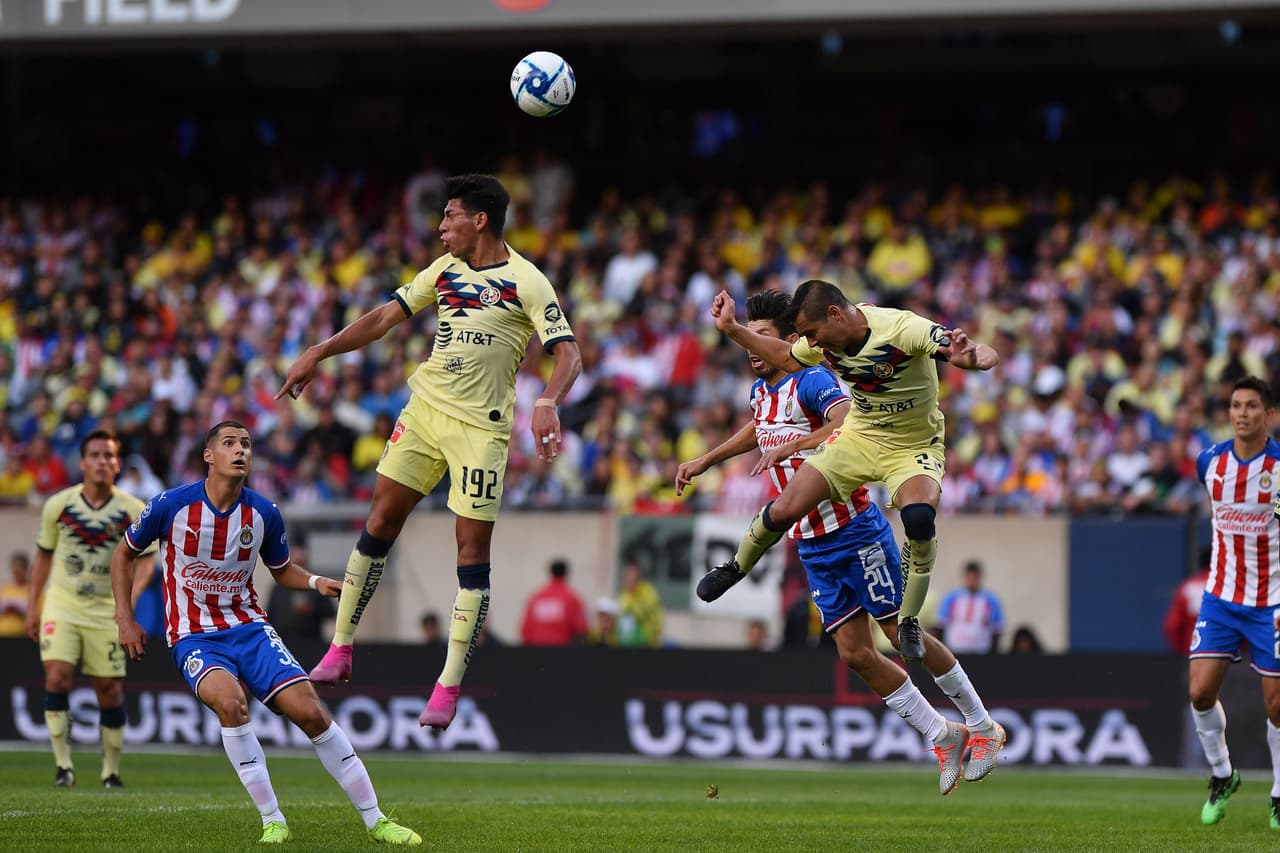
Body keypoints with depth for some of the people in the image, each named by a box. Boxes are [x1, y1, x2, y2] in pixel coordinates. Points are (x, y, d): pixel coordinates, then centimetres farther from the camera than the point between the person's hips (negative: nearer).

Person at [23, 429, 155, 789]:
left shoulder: (133, 511, -6)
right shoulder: (58, 505, -3)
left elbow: (145, 556, 1)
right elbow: (44, 554, 8)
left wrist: (134, 589, -19)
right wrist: (32, 606, 9)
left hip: (106, 611, 0)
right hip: (61, 606, 0)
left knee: (109, 690, 2)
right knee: (57, 677, -18)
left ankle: (111, 770, 18)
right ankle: (63, 765, -12)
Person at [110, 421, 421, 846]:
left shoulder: (264, 513, -1)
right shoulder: (170, 505, -9)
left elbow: (281, 569, 17)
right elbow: (125, 553, 7)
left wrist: (316, 582, -5)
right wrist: (125, 619, 1)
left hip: (250, 627, 3)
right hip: (194, 638, -3)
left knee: (310, 711, -13)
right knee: (230, 700, -34)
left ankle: (375, 820, -1)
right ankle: (273, 822, -23)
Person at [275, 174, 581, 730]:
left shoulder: (526, 283, -9)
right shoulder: (445, 270, 10)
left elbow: (568, 356, -15)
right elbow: (385, 318, 16)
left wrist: (547, 403, -33)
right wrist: (317, 354, 10)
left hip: (481, 427, -5)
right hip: (425, 408, 6)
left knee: (472, 550, -6)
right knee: (380, 522, 3)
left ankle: (448, 687, -2)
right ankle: (341, 648, 13)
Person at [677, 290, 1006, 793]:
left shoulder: (812, 381, -15)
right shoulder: (761, 391, 11)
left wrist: (790, 448, -42)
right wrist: (703, 461, 33)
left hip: (855, 530, -8)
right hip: (811, 544, 8)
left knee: (905, 637, -3)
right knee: (854, 653, 1)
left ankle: (982, 727, 13)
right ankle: (942, 737, 11)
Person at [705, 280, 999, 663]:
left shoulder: (903, 329, -31)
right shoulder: (824, 340, -12)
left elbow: (988, 356, -37)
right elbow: (785, 358, 14)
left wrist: (969, 357, -61)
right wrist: (733, 329, 3)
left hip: (913, 448, -5)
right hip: (858, 440, 5)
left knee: (919, 518, -34)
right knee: (784, 510, -6)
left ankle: (908, 621, -14)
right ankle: (737, 567, 26)